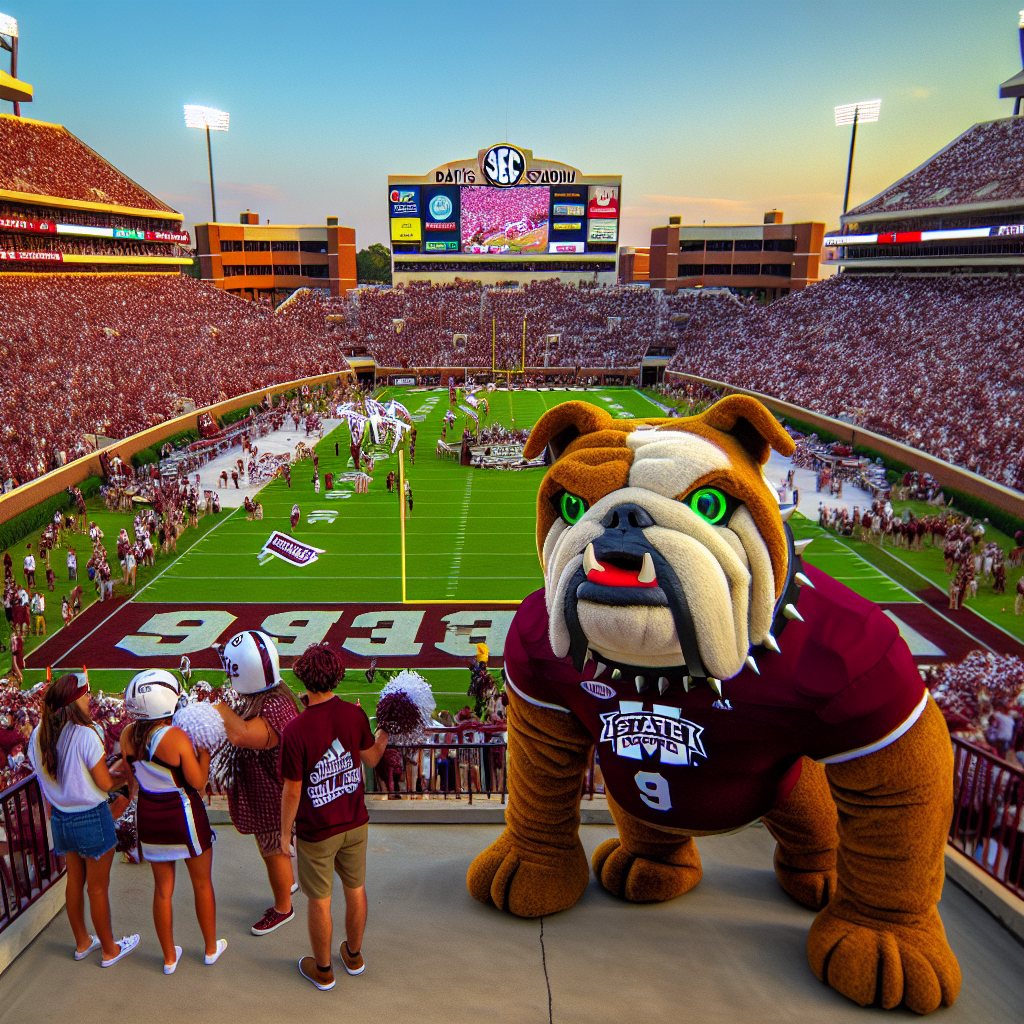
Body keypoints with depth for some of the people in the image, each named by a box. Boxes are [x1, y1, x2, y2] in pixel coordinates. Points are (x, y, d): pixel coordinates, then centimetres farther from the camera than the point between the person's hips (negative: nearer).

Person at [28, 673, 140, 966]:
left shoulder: (38, 735, -4)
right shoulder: (84, 734, -25)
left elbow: (44, 782, 7)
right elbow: (105, 783, -19)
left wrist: (53, 814, 19)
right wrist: (127, 774, -1)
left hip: (60, 818, 7)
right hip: (92, 818, -6)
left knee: (74, 881, 23)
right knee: (98, 887, 10)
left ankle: (82, 943, 41)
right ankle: (110, 950, 27)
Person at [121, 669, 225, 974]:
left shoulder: (128, 736, -9)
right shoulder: (176, 737, -26)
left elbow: (134, 778, 5)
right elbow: (198, 782, -17)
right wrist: (205, 748, -13)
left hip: (149, 816, 5)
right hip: (183, 815, -5)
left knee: (162, 889, 21)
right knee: (202, 884, 18)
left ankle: (169, 957, 35)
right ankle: (211, 948, 35)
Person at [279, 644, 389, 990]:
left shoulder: (295, 730, -27)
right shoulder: (354, 715, -16)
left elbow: (292, 791, -18)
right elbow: (372, 759, 1)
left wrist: (285, 832, -2)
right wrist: (384, 735, 20)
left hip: (316, 832, -4)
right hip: (354, 822, 4)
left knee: (319, 901, 17)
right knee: (355, 888, 23)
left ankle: (322, 970, 38)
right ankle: (354, 955, 45)